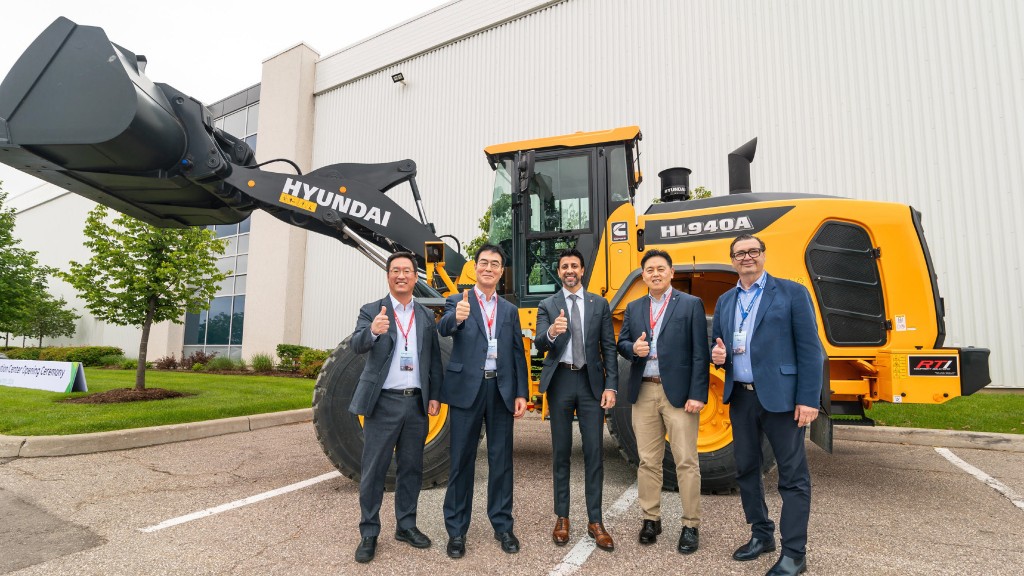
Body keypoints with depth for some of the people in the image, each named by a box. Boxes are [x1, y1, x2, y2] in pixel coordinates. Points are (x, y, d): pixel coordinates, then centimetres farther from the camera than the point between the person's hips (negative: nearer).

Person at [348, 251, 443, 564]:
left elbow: (434, 359, 9)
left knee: (411, 468, 13)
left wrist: (435, 396, 2)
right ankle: (369, 534, 19)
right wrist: (373, 331, -41)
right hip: (383, 402, -3)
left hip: (416, 402, 4)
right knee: (374, 470, 5)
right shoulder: (371, 311, -2)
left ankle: (406, 526, 29)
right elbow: (357, 345, -19)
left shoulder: (426, 315, 9)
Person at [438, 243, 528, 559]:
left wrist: (521, 393, 2)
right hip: (466, 388, -3)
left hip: (501, 389, 3)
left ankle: (502, 525, 26)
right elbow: (443, 328, -20)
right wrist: (455, 318, -43)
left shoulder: (510, 310, 12)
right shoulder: (457, 302, 1)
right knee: (461, 460, 6)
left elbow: (518, 354, 10)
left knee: (501, 460, 11)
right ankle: (457, 529, 20)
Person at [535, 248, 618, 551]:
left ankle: (595, 521, 16)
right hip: (560, 382, 0)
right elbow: (539, 344, -10)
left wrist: (611, 386, -4)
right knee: (561, 451, 9)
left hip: (591, 382, 1)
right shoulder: (547, 305, 3)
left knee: (594, 452, 3)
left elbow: (609, 347, 4)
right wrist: (551, 332, -32)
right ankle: (562, 517, 23)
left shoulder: (599, 304, 6)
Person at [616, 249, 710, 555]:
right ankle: (651, 519, 25)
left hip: (679, 392, -4)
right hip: (643, 392, 4)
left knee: (686, 461, 2)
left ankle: (691, 526, 17)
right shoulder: (633, 308, 12)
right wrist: (633, 348, -10)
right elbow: (621, 343, 14)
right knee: (648, 461, 11)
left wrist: (697, 394, -13)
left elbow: (700, 353, -6)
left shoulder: (691, 304, -1)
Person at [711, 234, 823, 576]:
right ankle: (761, 535, 32)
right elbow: (718, 344, 19)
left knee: (792, 475, 3)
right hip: (740, 397, 6)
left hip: (780, 396, -5)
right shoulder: (725, 301, 12)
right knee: (746, 469, 15)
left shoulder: (791, 292, -3)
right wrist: (718, 354, -5)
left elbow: (810, 350, -8)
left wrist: (808, 399, -14)